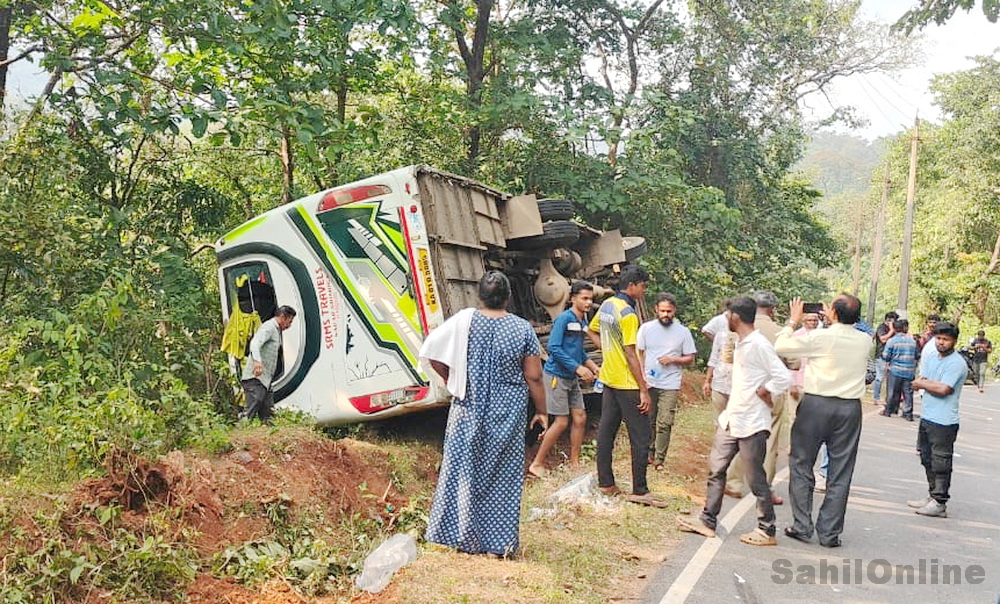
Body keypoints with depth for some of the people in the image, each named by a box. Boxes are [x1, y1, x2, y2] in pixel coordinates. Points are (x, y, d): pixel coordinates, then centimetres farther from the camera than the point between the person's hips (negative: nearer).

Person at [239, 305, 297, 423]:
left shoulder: (276, 330, 25)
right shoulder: (269, 327, -7)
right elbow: (255, 343, -25)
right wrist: (257, 361, -42)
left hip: (266, 379, 10)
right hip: (255, 378, -10)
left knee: (267, 415, 8)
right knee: (251, 411, -16)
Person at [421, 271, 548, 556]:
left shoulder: (464, 320, -8)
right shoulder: (523, 329, -6)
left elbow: (432, 354, -7)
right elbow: (534, 377, -4)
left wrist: (453, 380, 8)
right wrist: (541, 411, 7)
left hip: (469, 411, 0)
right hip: (509, 414, 0)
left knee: (464, 470, 12)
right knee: (504, 475, 10)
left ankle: (463, 537, 18)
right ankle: (502, 542, 15)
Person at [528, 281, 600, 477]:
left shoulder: (582, 321, 11)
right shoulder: (564, 318, -16)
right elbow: (554, 348, -22)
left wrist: (591, 365, 6)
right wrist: (578, 367, -23)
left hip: (572, 378, 9)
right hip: (557, 375, -9)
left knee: (580, 418, 7)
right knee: (561, 422, -7)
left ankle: (574, 463, 18)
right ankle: (537, 465, 3)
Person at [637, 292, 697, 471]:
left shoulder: (683, 332, 1)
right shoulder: (646, 328, 2)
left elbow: (690, 359, 5)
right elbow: (639, 354, 5)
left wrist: (673, 359, -13)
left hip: (670, 386, -1)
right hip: (648, 383, 1)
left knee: (664, 424, -5)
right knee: (648, 422, 9)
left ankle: (659, 460, 1)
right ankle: (649, 453, 23)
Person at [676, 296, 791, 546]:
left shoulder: (759, 345, -18)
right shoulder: (740, 344, 11)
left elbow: (784, 378, -24)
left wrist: (761, 393, -13)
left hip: (752, 423, -9)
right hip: (731, 420, 10)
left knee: (756, 478, 1)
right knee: (716, 469, 12)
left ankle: (767, 530, 14)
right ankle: (708, 521, 21)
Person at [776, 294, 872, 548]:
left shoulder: (818, 337, -13)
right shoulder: (865, 341, 1)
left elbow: (780, 346, -5)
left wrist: (793, 321, 8)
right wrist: (831, 324, 20)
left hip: (816, 404, -3)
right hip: (850, 408, 4)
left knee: (801, 466, 10)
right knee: (840, 474, 8)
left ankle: (802, 527, 11)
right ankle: (830, 533, 12)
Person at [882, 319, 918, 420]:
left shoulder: (892, 341, -9)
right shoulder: (913, 341, 5)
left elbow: (886, 356, -7)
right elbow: (916, 356, 13)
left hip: (895, 370, -3)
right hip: (909, 371, 3)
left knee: (893, 392, 7)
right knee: (908, 392, 6)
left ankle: (888, 411, 16)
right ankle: (908, 414, 6)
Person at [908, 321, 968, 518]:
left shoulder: (957, 363, -14)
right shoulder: (930, 356, 10)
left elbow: (943, 389, -22)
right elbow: (919, 381, 9)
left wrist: (924, 383, -6)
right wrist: (934, 384, -11)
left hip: (944, 422, -8)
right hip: (926, 417, 8)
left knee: (941, 463, -2)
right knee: (927, 459, 18)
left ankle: (939, 504, 6)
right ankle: (932, 496, 30)